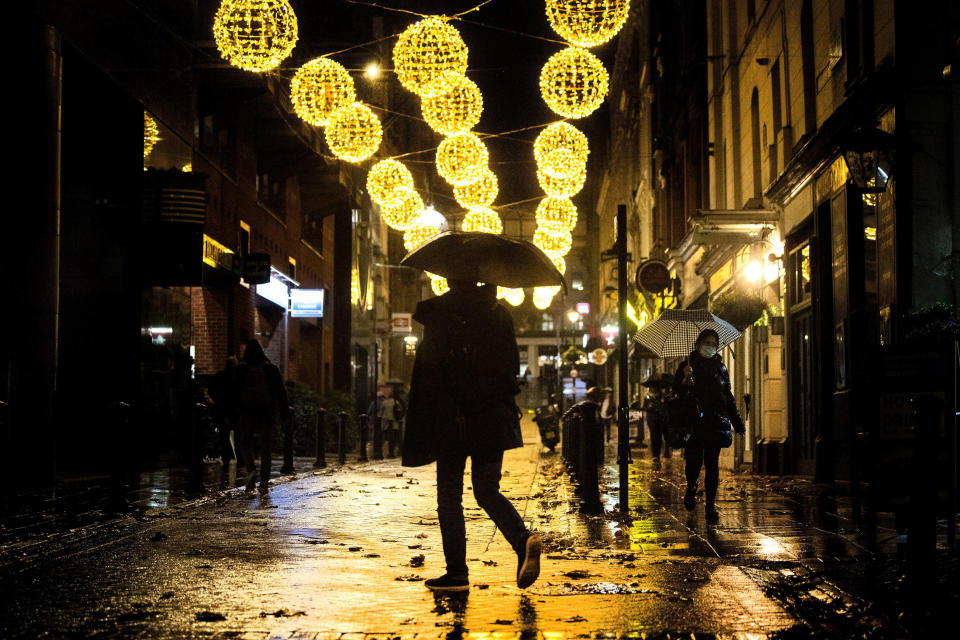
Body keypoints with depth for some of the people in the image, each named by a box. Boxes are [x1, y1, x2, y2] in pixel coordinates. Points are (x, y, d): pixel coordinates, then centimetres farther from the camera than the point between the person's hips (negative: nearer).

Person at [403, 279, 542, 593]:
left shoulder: (438, 312, -7)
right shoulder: (497, 311, 5)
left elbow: (432, 368, -12)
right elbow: (512, 363, 9)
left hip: (450, 421, -4)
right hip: (492, 417, 4)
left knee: (449, 496, 7)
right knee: (488, 491, 13)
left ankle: (457, 573, 6)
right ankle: (522, 539, -12)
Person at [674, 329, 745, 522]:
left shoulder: (720, 367, 14)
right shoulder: (688, 365, 6)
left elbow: (728, 396, 18)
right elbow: (677, 391, -1)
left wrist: (737, 422, 16)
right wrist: (685, 380, -22)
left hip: (716, 421, 2)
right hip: (694, 422, -2)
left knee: (712, 463, -1)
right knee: (694, 460, -8)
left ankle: (711, 504, 3)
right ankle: (691, 488, 24)